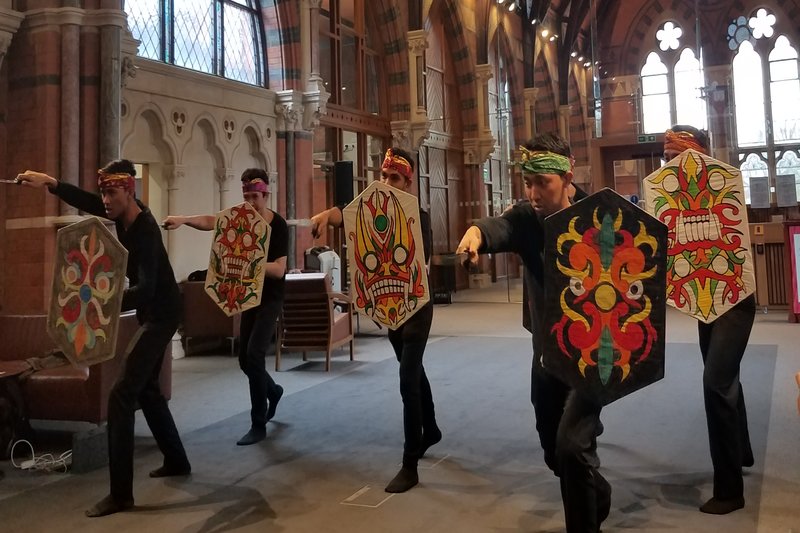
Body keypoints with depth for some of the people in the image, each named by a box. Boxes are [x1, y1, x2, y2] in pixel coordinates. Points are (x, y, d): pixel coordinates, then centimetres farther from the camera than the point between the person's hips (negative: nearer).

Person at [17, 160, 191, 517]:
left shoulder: (145, 231, -28)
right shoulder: (123, 214, -2)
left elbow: (145, 289, -38)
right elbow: (85, 201, 10)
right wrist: (50, 183, -7)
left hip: (161, 315, -10)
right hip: (150, 313, 10)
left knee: (122, 395, -14)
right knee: (146, 388, 20)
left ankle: (121, 493, -10)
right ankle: (176, 461, 33)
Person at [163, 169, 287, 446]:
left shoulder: (278, 225, -15)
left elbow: (279, 270, -22)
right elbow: (210, 221, -19)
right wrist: (183, 219, -38)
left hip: (270, 298, -6)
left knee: (254, 354, -17)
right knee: (245, 359, 11)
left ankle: (258, 425, -8)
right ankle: (273, 391, 41)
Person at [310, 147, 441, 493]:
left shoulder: (419, 218, -14)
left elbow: (421, 263, -26)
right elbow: (346, 214, -19)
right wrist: (327, 214, -41)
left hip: (416, 307, -6)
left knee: (408, 381, -11)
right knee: (414, 372, 21)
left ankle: (410, 465, -6)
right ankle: (430, 430, 42)